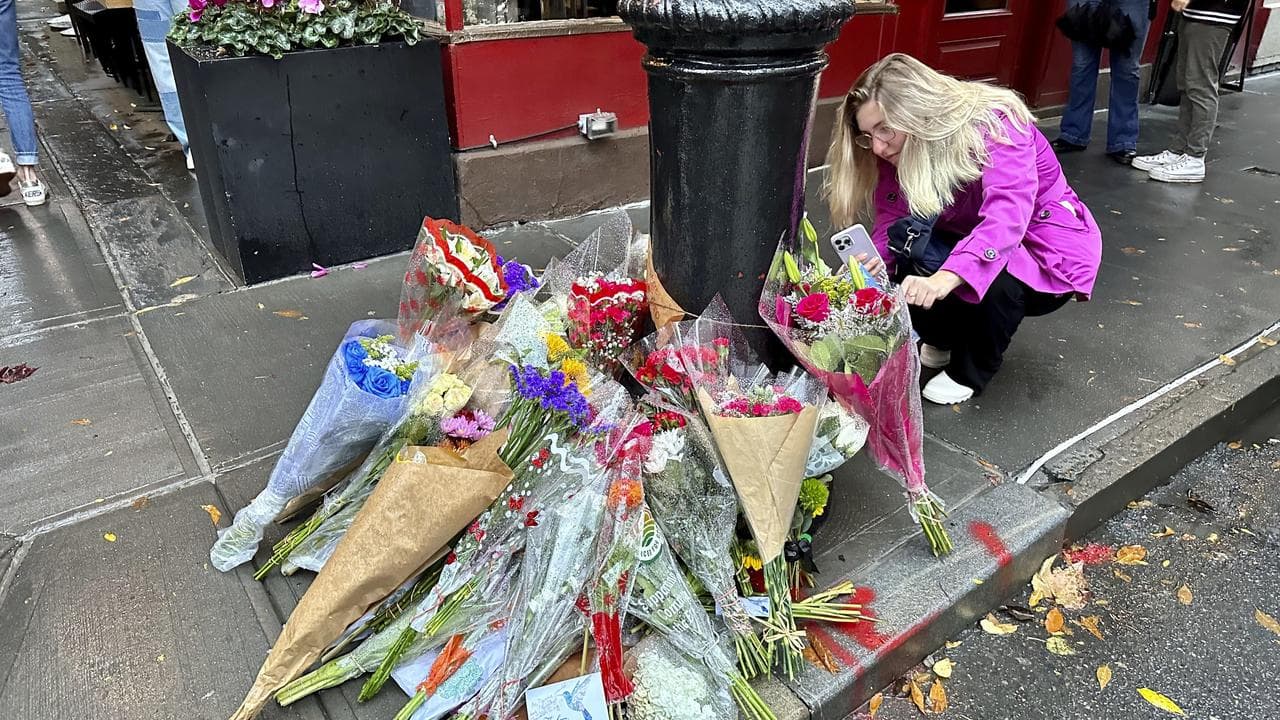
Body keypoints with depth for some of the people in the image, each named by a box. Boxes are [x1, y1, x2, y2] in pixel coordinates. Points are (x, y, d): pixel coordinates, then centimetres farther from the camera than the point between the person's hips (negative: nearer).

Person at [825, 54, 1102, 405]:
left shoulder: (993, 124, -29)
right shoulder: (900, 149, -10)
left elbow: (1007, 215, -44)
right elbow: (893, 220, -15)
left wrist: (944, 279, -60)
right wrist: (870, 263, -38)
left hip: (1049, 252, -5)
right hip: (970, 243, 5)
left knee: (992, 278, -36)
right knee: (905, 263, -23)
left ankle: (969, 373, -7)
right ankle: (942, 340, 8)